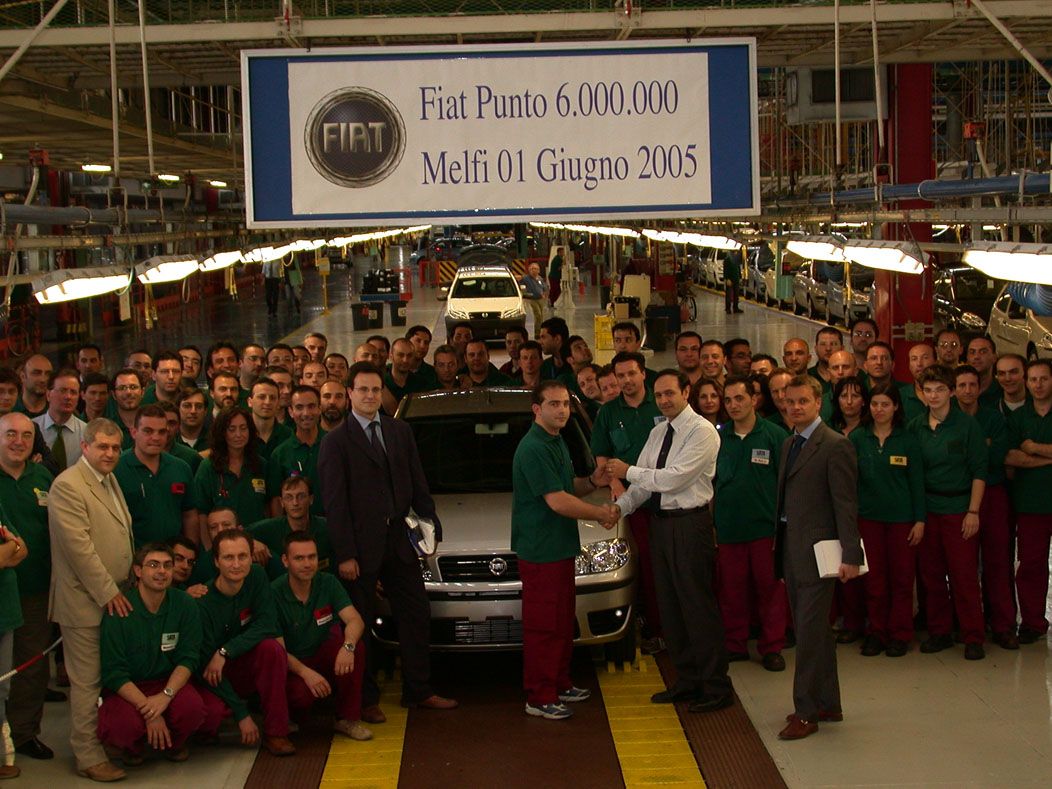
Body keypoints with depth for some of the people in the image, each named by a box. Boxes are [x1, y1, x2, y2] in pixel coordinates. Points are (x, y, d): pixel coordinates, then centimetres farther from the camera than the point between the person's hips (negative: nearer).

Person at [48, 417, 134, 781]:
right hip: (86, 601, -8)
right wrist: (108, 592, -15)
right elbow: (79, 546, -18)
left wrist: (122, 588, 15)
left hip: (115, 597, 8)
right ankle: (89, 756, 6)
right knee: (88, 682, -2)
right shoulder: (67, 485, -13)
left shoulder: (110, 480, 16)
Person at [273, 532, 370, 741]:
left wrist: (348, 646, -39)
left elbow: (355, 620, -17)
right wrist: (305, 672, -35)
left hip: (324, 659, 4)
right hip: (291, 666, -4)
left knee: (354, 643, -26)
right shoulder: (274, 593, -15)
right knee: (301, 694, -36)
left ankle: (348, 718, -14)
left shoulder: (328, 583, -4)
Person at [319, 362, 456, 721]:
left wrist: (431, 524, 3)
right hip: (362, 546, -5)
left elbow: (418, 485, 14)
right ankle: (366, 699, 15)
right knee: (361, 623, 5)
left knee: (416, 615, 9)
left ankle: (418, 691, 21)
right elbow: (334, 503, -10)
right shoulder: (336, 442, -6)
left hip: (399, 542, 5)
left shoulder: (400, 432, 10)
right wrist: (344, 554, -14)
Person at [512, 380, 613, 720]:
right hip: (540, 550, -10)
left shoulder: (557, 443, 14)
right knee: (543, 626, -4)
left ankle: (560, 685, 30)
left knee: (563, 622, 18)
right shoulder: (534, 449, -19)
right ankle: (539, 698, 3)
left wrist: (592, 482, 3)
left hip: (561, 548, 10)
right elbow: (557, 501, -23)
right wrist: (600, 513, -13)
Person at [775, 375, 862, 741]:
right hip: (791, 550, 8)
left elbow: (846, 504, -14)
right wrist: (780, 546, 12)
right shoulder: (789, 444, 15)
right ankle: (827, 704, 23)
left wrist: (850, 555, -18)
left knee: (810, 632, -5)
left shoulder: (835, 446, -10)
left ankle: (807, 712, 2)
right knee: (815, 631, 14)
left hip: (816, 552, -8)